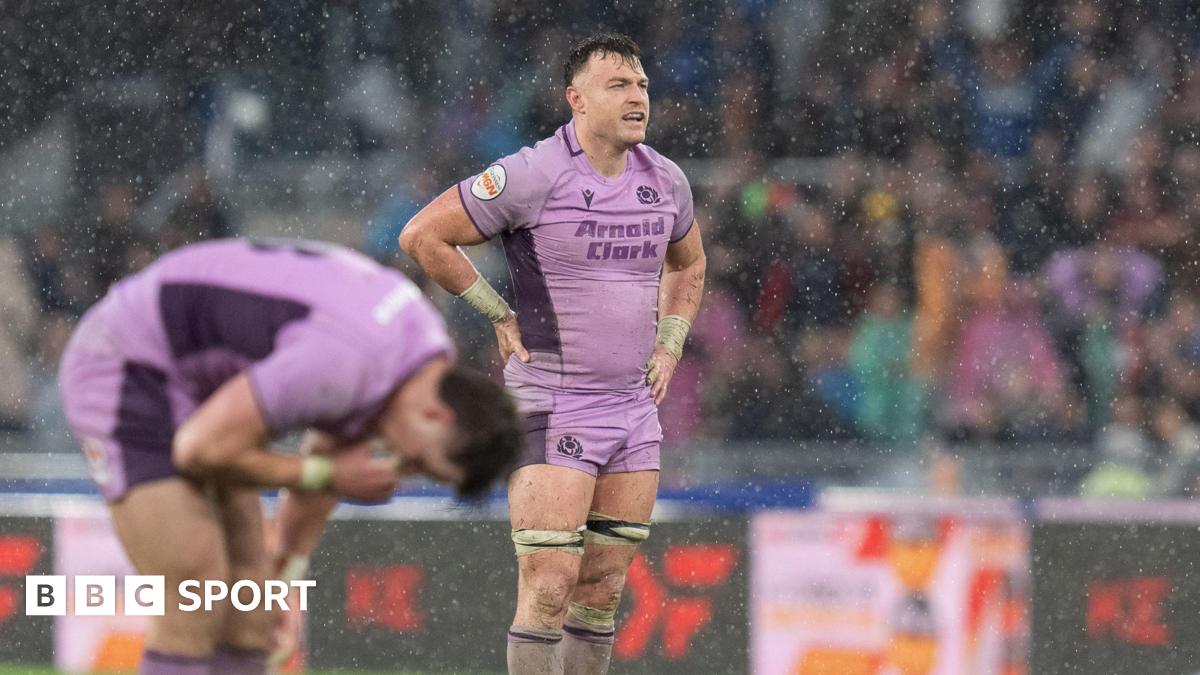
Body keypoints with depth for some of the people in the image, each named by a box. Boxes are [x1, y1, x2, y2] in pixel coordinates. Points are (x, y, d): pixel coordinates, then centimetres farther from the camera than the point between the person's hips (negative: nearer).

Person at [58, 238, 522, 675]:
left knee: (248, 615, 1)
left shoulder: (430, 352, -3)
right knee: (194, 605, -16)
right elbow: (200, 449, -27)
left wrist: (292, 561, 17)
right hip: (126, 372, -9)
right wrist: (328, 476, -18)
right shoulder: (349, 360, -33)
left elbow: (330, 453, 15)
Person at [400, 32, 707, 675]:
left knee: (603, 591, 7)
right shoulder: (531, 176, -13)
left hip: (633, 407, 6)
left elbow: (688, 264, 28)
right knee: (548, 589, -12)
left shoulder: (664, 179, 6)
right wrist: (501, 315, -5)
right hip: (552, 409, -6)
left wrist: (668, 348, 14)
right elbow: (421, 236, -8)